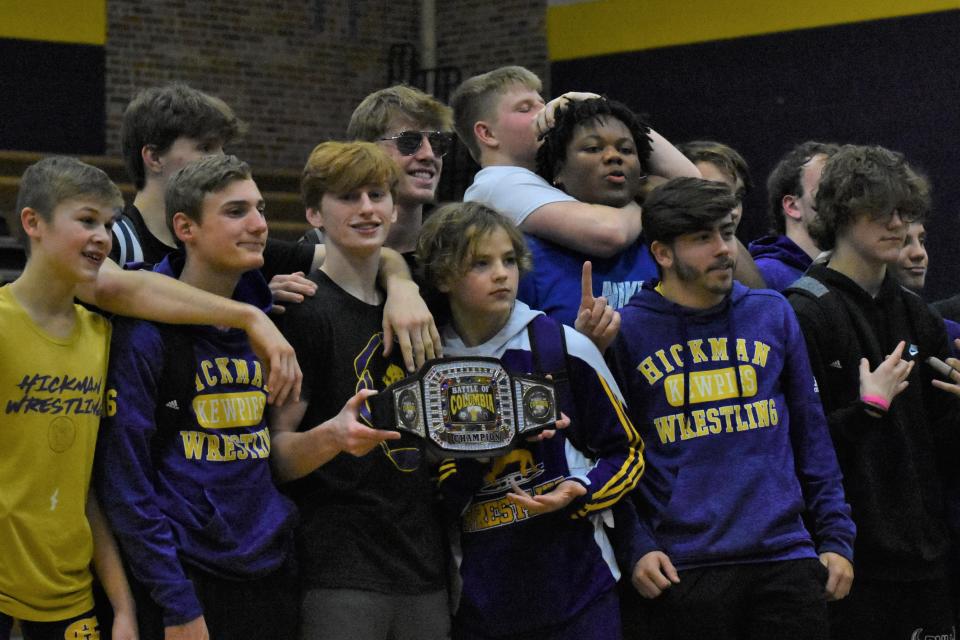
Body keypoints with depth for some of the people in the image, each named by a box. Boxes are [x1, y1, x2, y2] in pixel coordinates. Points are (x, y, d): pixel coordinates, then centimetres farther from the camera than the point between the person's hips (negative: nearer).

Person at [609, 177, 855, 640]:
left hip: (786, 558, 3)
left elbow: (810, 433, 13)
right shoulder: (625, 332, -1)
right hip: (682, 571, -3)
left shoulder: (772, 314, 10)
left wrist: (836, 537, 9)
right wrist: (635, 547, -9)